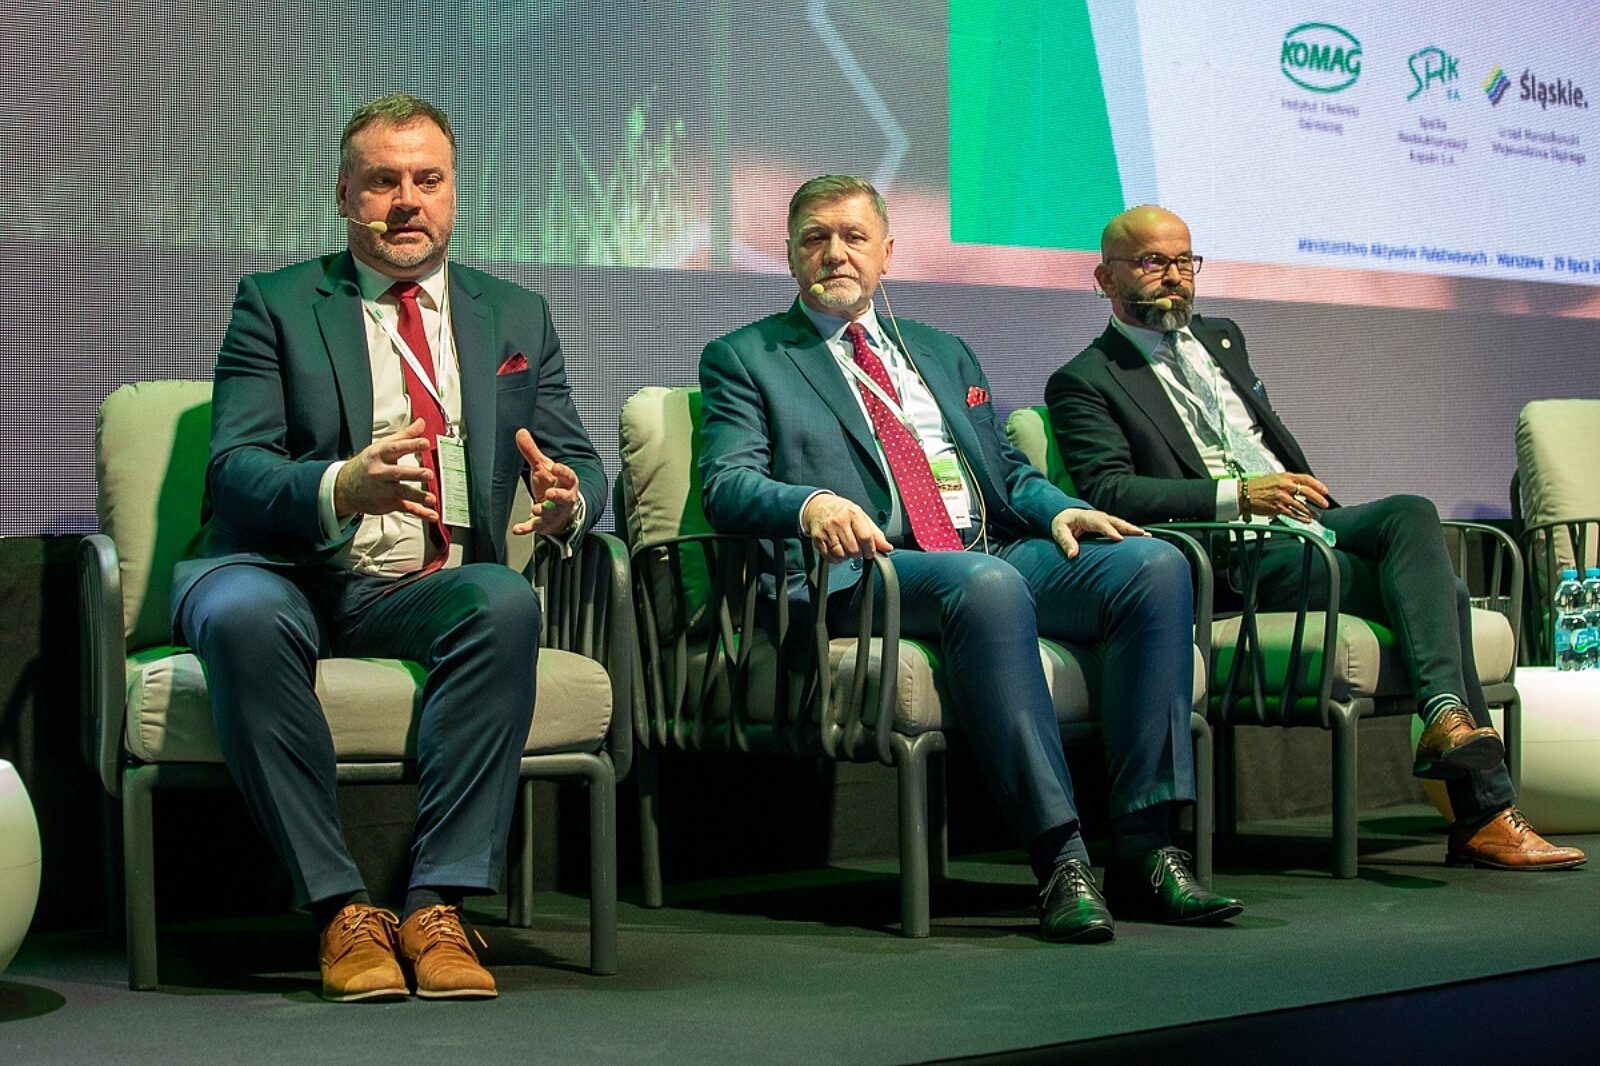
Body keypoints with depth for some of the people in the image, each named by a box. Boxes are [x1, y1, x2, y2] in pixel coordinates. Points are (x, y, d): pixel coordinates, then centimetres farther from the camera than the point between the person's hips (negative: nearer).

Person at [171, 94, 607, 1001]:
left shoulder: (516, 318, 19)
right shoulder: (275, 305, 10)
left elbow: (580, 462, 14)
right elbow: (235, 466, -4)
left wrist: (568, 502, -13)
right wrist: (341, 488, -26)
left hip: (433, 589, 2)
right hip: (292, 576, -2)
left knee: (507, 602, -33)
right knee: (242, 614, -36)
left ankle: (438, 904, -30)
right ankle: (341, 907, -27)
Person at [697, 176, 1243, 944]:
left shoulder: (945, 354, 29)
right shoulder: (744, 358, 13)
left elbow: (1008, 468, 26)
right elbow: (727, 484, -2)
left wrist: (1058, 509, 3)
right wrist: (811, 503, -24)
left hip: (998, 554, 6)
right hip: (867, 569, -6)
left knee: (1154, 564, -21)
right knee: (988, 585, -39)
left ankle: (1144, 850, -24)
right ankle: (1058, 860, -40)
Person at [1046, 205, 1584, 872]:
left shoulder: (1222, 339, 27)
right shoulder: (1083, 383, 4)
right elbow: (1107, 491, -11)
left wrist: (1308, 499, 10)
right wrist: (1237, 495, -22)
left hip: (1302, 524, 6)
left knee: (1411, 513, -27)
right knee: (1434, 590, -26)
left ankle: (1447, 716, -40)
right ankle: (1483, 810, -30)